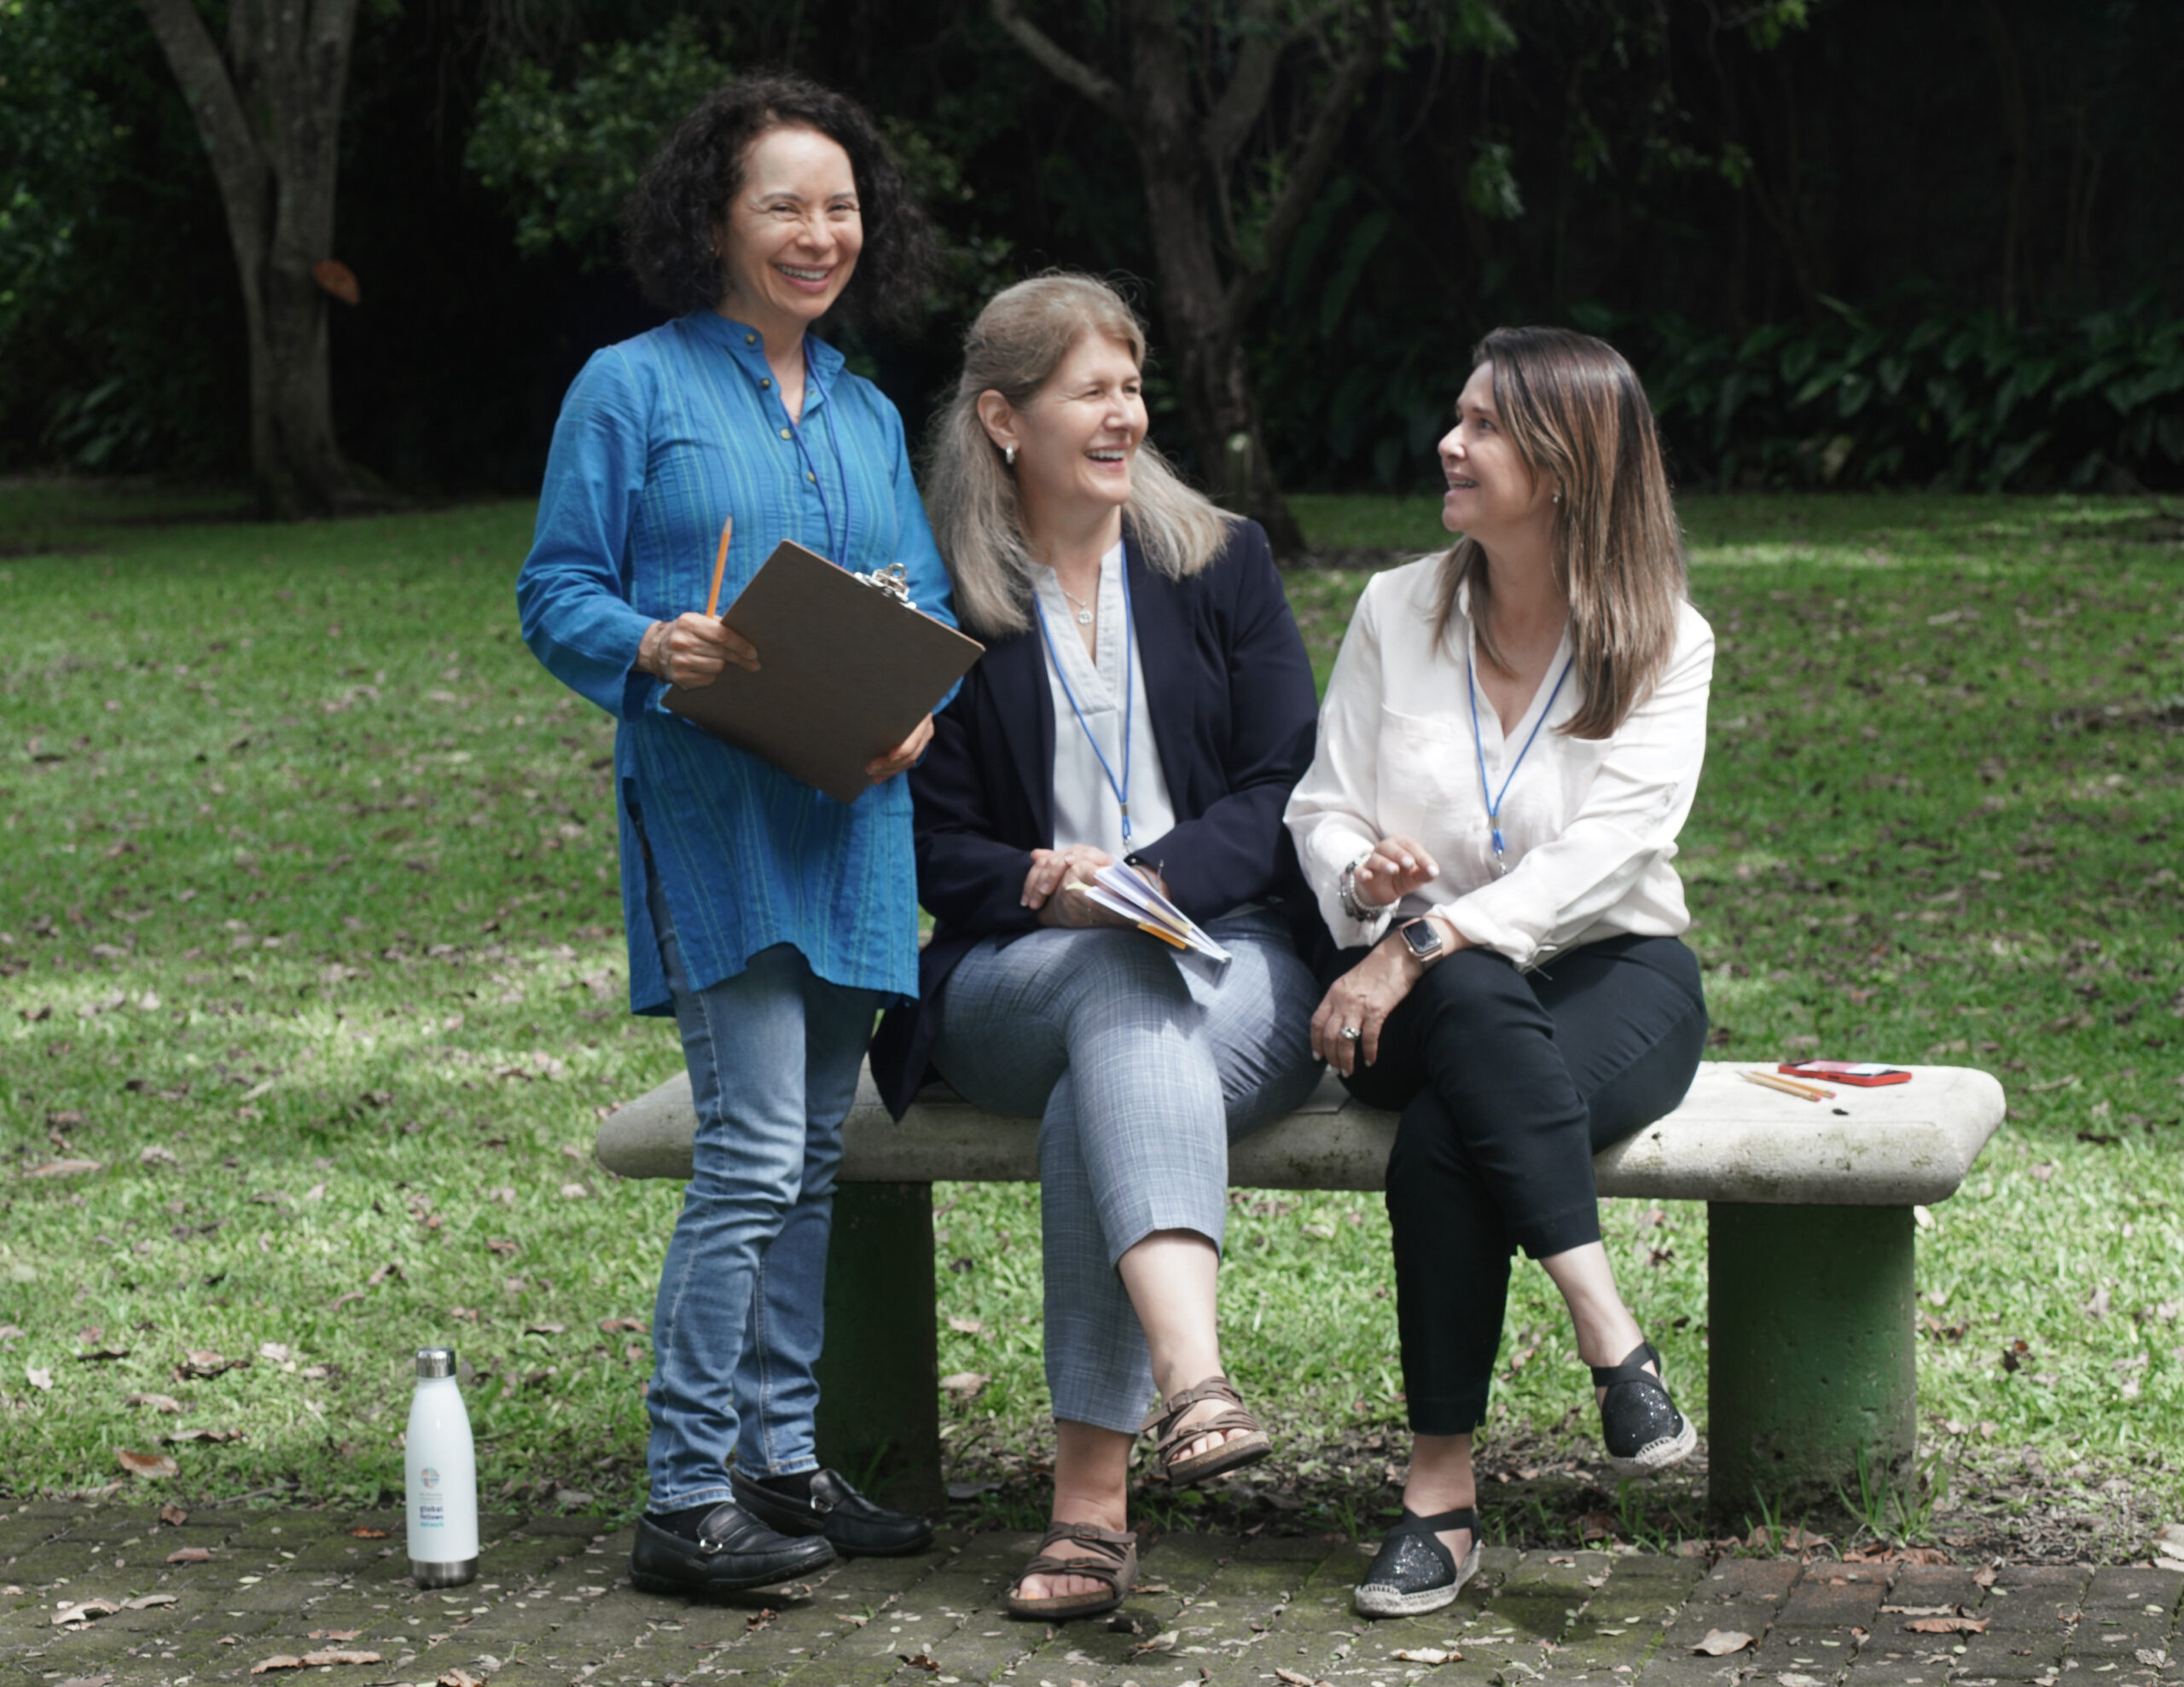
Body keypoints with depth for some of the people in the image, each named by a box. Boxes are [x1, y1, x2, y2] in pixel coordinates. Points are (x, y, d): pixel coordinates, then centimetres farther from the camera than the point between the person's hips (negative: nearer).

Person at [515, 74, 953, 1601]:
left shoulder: (868, 417, 18)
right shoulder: (634, 389, 1)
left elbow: (930, 605, 18)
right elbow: (556, 595, -1)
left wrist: (918, 708, -3)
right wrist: (656, 647, -21)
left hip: (851, 818, 6)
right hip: (710, 814, -6)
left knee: (811, 1158, 10)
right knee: (756, 1149, -13)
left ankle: (784, 1461, 19)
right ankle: (687, 1502, -8)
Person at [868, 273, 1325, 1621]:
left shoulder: (1224, 561, 11)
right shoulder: (942, 602, 7)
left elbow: (1282, 789, 2)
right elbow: (938, 847, 3)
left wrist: (1151, 876, -16)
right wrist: (1048, 891, -18)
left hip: (1239, 963, 0)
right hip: (1017, 979, 0)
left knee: (1106, 1091, -35)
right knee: (1126, 993, -38)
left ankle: (1091, 1493, -40)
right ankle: (1194, 1384, -56)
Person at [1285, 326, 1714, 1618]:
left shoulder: (1665, 643, -2)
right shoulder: (1398, 610, 9)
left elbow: (1604, 854, -15)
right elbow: (1321, 809, 10)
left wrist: (1425, 942, -26)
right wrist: (1365, 875, -16)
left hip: (1609, 971, -2)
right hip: (1425, 985, 2)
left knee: (1445, 1139, -35)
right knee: (1477, 1008, -38)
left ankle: (1443, 1489, -31)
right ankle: (1613, 1338, -40)